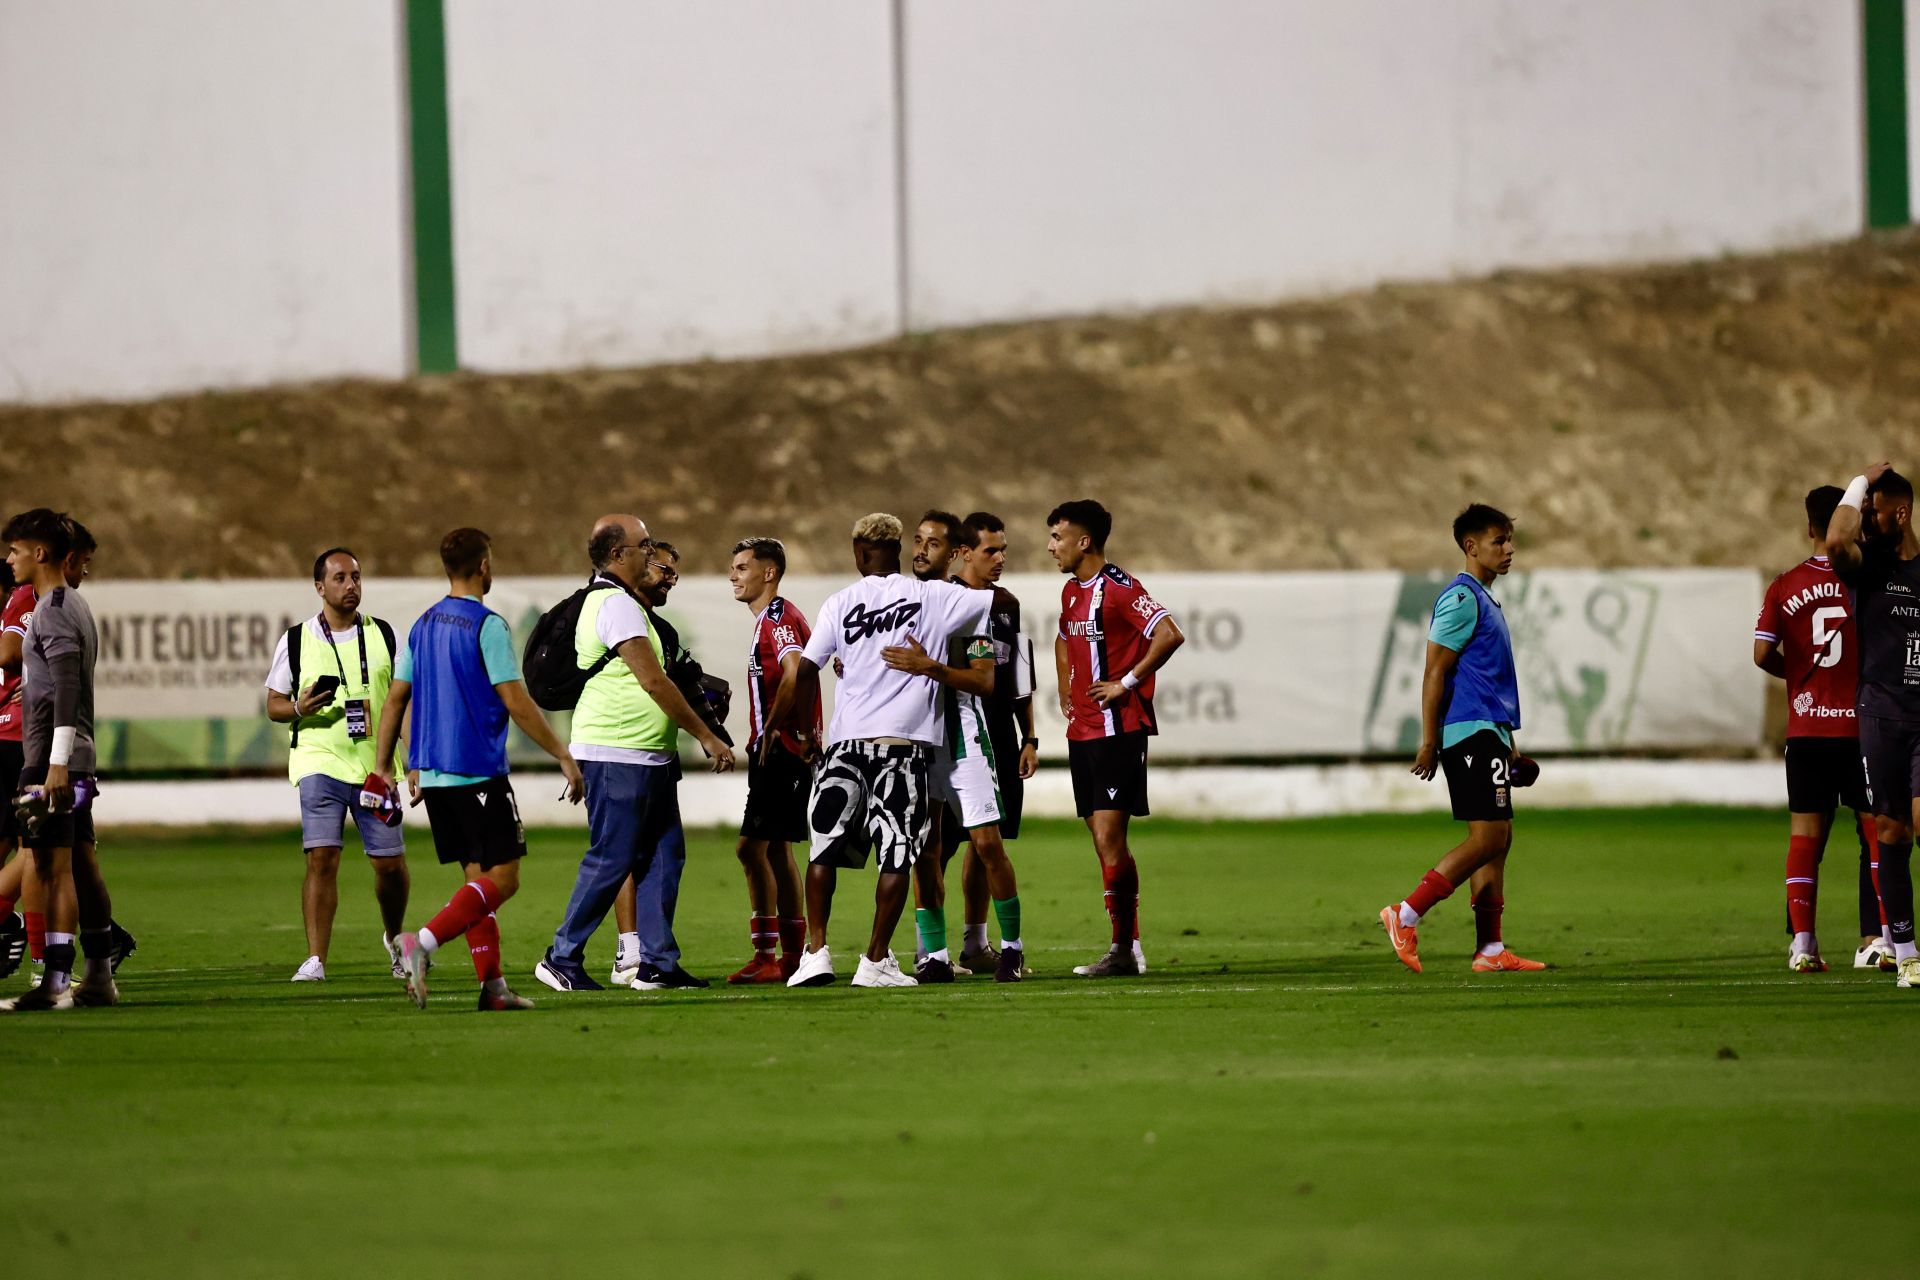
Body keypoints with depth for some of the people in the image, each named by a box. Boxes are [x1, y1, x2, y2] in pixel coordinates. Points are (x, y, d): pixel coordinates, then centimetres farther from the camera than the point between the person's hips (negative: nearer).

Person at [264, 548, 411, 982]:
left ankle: (395, 940, 32)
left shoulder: (383, 635, 6)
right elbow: (274, 704, 8)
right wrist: (299, 708, -15)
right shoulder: (296, 641, 3)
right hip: (319, 763, -2)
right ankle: (315, 959, -13)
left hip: (376, 765, 2)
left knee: (390, 863, 5)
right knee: (321, 858, -14)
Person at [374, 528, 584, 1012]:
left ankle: (492, 986, 5)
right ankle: (423, 944, -23)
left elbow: (395, 699, 15)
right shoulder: (487, 626, -11)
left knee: (477, 877, 11)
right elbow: (516, 702, -15)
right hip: (477, 772, -8)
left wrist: (383, 765, 23)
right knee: (502, 878, -6)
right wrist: (564, 757, -9)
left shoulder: (423, 626, 12)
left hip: (432, 773, 8)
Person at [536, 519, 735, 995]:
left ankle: (657, 963, 9)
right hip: (619, 758, -10)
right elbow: (653, 681, -17)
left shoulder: (615, 601, 19)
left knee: (664, 855, 8)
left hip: (650, 759, 10)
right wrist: (707, 737, -13)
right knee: (610, 860, -6)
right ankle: (562, 959, 1)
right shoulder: (617, 605, -15)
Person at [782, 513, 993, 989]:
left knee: (825, 847, 11)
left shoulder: (842, 602, 4)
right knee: (896, 855, 2)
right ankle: (876, 962, 0)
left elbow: (803, 669, 0)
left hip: (847, 740, 1)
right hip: (908, 741, -1)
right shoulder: (934, 597, 3)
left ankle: (816, 951, 4)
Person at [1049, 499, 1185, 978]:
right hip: (1083, 731, 9)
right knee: (1104, 841, 9)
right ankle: (1131, 946, 13)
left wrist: (1127, 683, -18)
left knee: (1109, 836, -12)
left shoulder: (1119, 588, -13)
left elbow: (1170, 635, -23)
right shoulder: (1071, 591, 14)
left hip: (1118, 728, -9)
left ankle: (1122, 950, -9)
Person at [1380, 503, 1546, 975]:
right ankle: (1407, 915, -11)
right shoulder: (1461, 598, -11)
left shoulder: (1483, 600, 20)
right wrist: (1429, 742, -18)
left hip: (1487, 732, 10)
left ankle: (1490, 949, 7)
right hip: (1470, 732, -10)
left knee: (1497, 839, 7)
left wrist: (1506, 742, 26)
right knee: (1487, 838, -14)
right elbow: (1435, 674, -15)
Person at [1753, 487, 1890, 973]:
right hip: (1864, 727, -2)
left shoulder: (1784, 587, 0)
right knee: (1876, 832, 4)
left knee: (1805, 835, 5)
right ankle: (1878, 938, -2)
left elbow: (1762, 654, -6)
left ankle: (1802, 942, 0)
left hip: (1806, 727, 2)